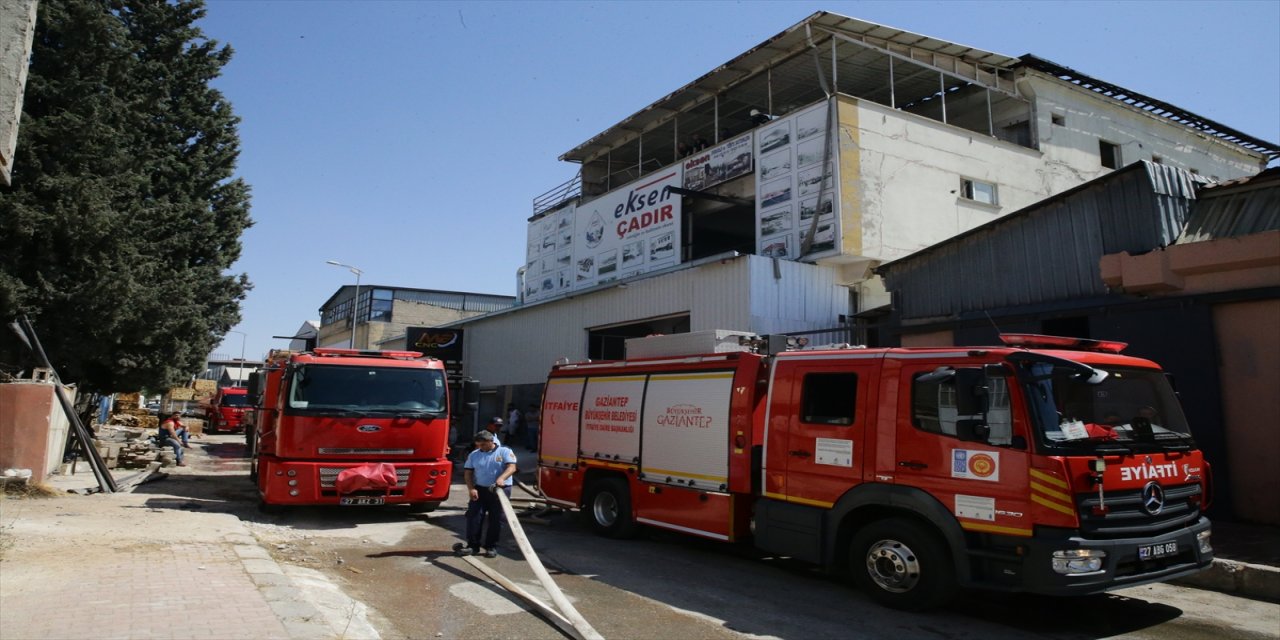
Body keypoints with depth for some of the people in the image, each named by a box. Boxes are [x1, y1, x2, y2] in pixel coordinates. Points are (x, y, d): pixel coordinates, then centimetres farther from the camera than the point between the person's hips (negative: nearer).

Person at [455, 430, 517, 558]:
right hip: (480, 489, 3)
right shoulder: (474, 455, 9)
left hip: (500, 490, -3)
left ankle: (491, 547, 10)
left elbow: (512, 467, -15)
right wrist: (471, 488, -10)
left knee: (496, 519, 0)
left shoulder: (505, 452, -2)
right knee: (474, 516, -4)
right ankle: (473, 545, 3)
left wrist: (501, 478, -33)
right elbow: (468, 473, 7)